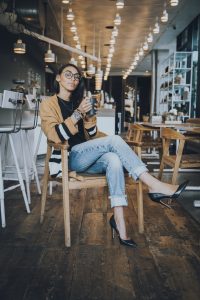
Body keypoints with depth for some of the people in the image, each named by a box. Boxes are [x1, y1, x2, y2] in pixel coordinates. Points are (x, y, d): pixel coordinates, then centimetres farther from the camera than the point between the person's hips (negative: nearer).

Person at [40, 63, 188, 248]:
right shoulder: (49, 104, 5)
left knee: (113, 159, -31)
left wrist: (88, 117, -3)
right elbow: (54, 135, -12)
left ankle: (119, 219, -36)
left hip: (87, 158, 5)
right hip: (68, 159, -5)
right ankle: (154, 185, -31)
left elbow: (93, 137, 15)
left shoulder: (79, 102, 22)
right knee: (114, 140, -27)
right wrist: (77, 114, -18)